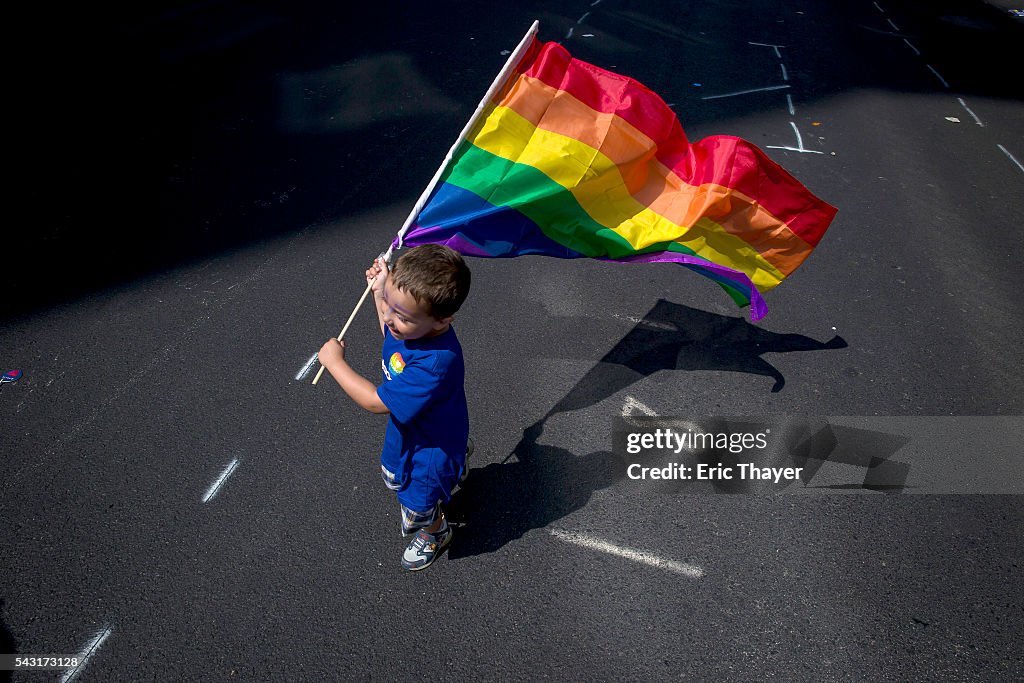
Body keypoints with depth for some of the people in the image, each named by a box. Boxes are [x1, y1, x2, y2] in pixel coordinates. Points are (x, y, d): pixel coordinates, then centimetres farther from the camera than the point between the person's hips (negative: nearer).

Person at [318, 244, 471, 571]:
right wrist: (379, 292, -4)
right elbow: (392, 337, 7)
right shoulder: (412, 323, -21)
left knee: (418, 512, 20)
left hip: (431, 445, -7)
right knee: (394, 477, 34)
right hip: (405, 429, 8)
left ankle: (435, 533, 54)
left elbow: (377, 402, -35)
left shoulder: (436, 363, -46)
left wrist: (335, 362, -26)